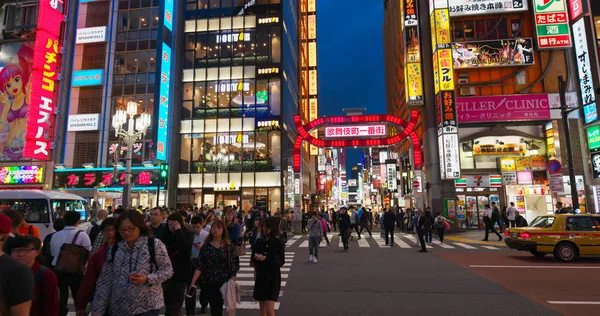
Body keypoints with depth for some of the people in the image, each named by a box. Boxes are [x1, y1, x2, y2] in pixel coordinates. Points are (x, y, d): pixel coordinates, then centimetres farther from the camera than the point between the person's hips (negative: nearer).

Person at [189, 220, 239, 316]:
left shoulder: (229, 246, -4)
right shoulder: (206, 246, 2)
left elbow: (233, 267, -6)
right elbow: (199, 265, -4)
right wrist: (193, 282, -14)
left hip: (223, 283, -3)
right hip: (208, 283, 3)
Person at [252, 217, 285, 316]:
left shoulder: (279, 243, -8)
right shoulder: (259, 241, 2)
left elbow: (281, 262, -8)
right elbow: (252, 258, 5)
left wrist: (266, 259, -20)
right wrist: (257, 258, -18)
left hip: (273, 278, -4)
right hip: (260, 277, 4)